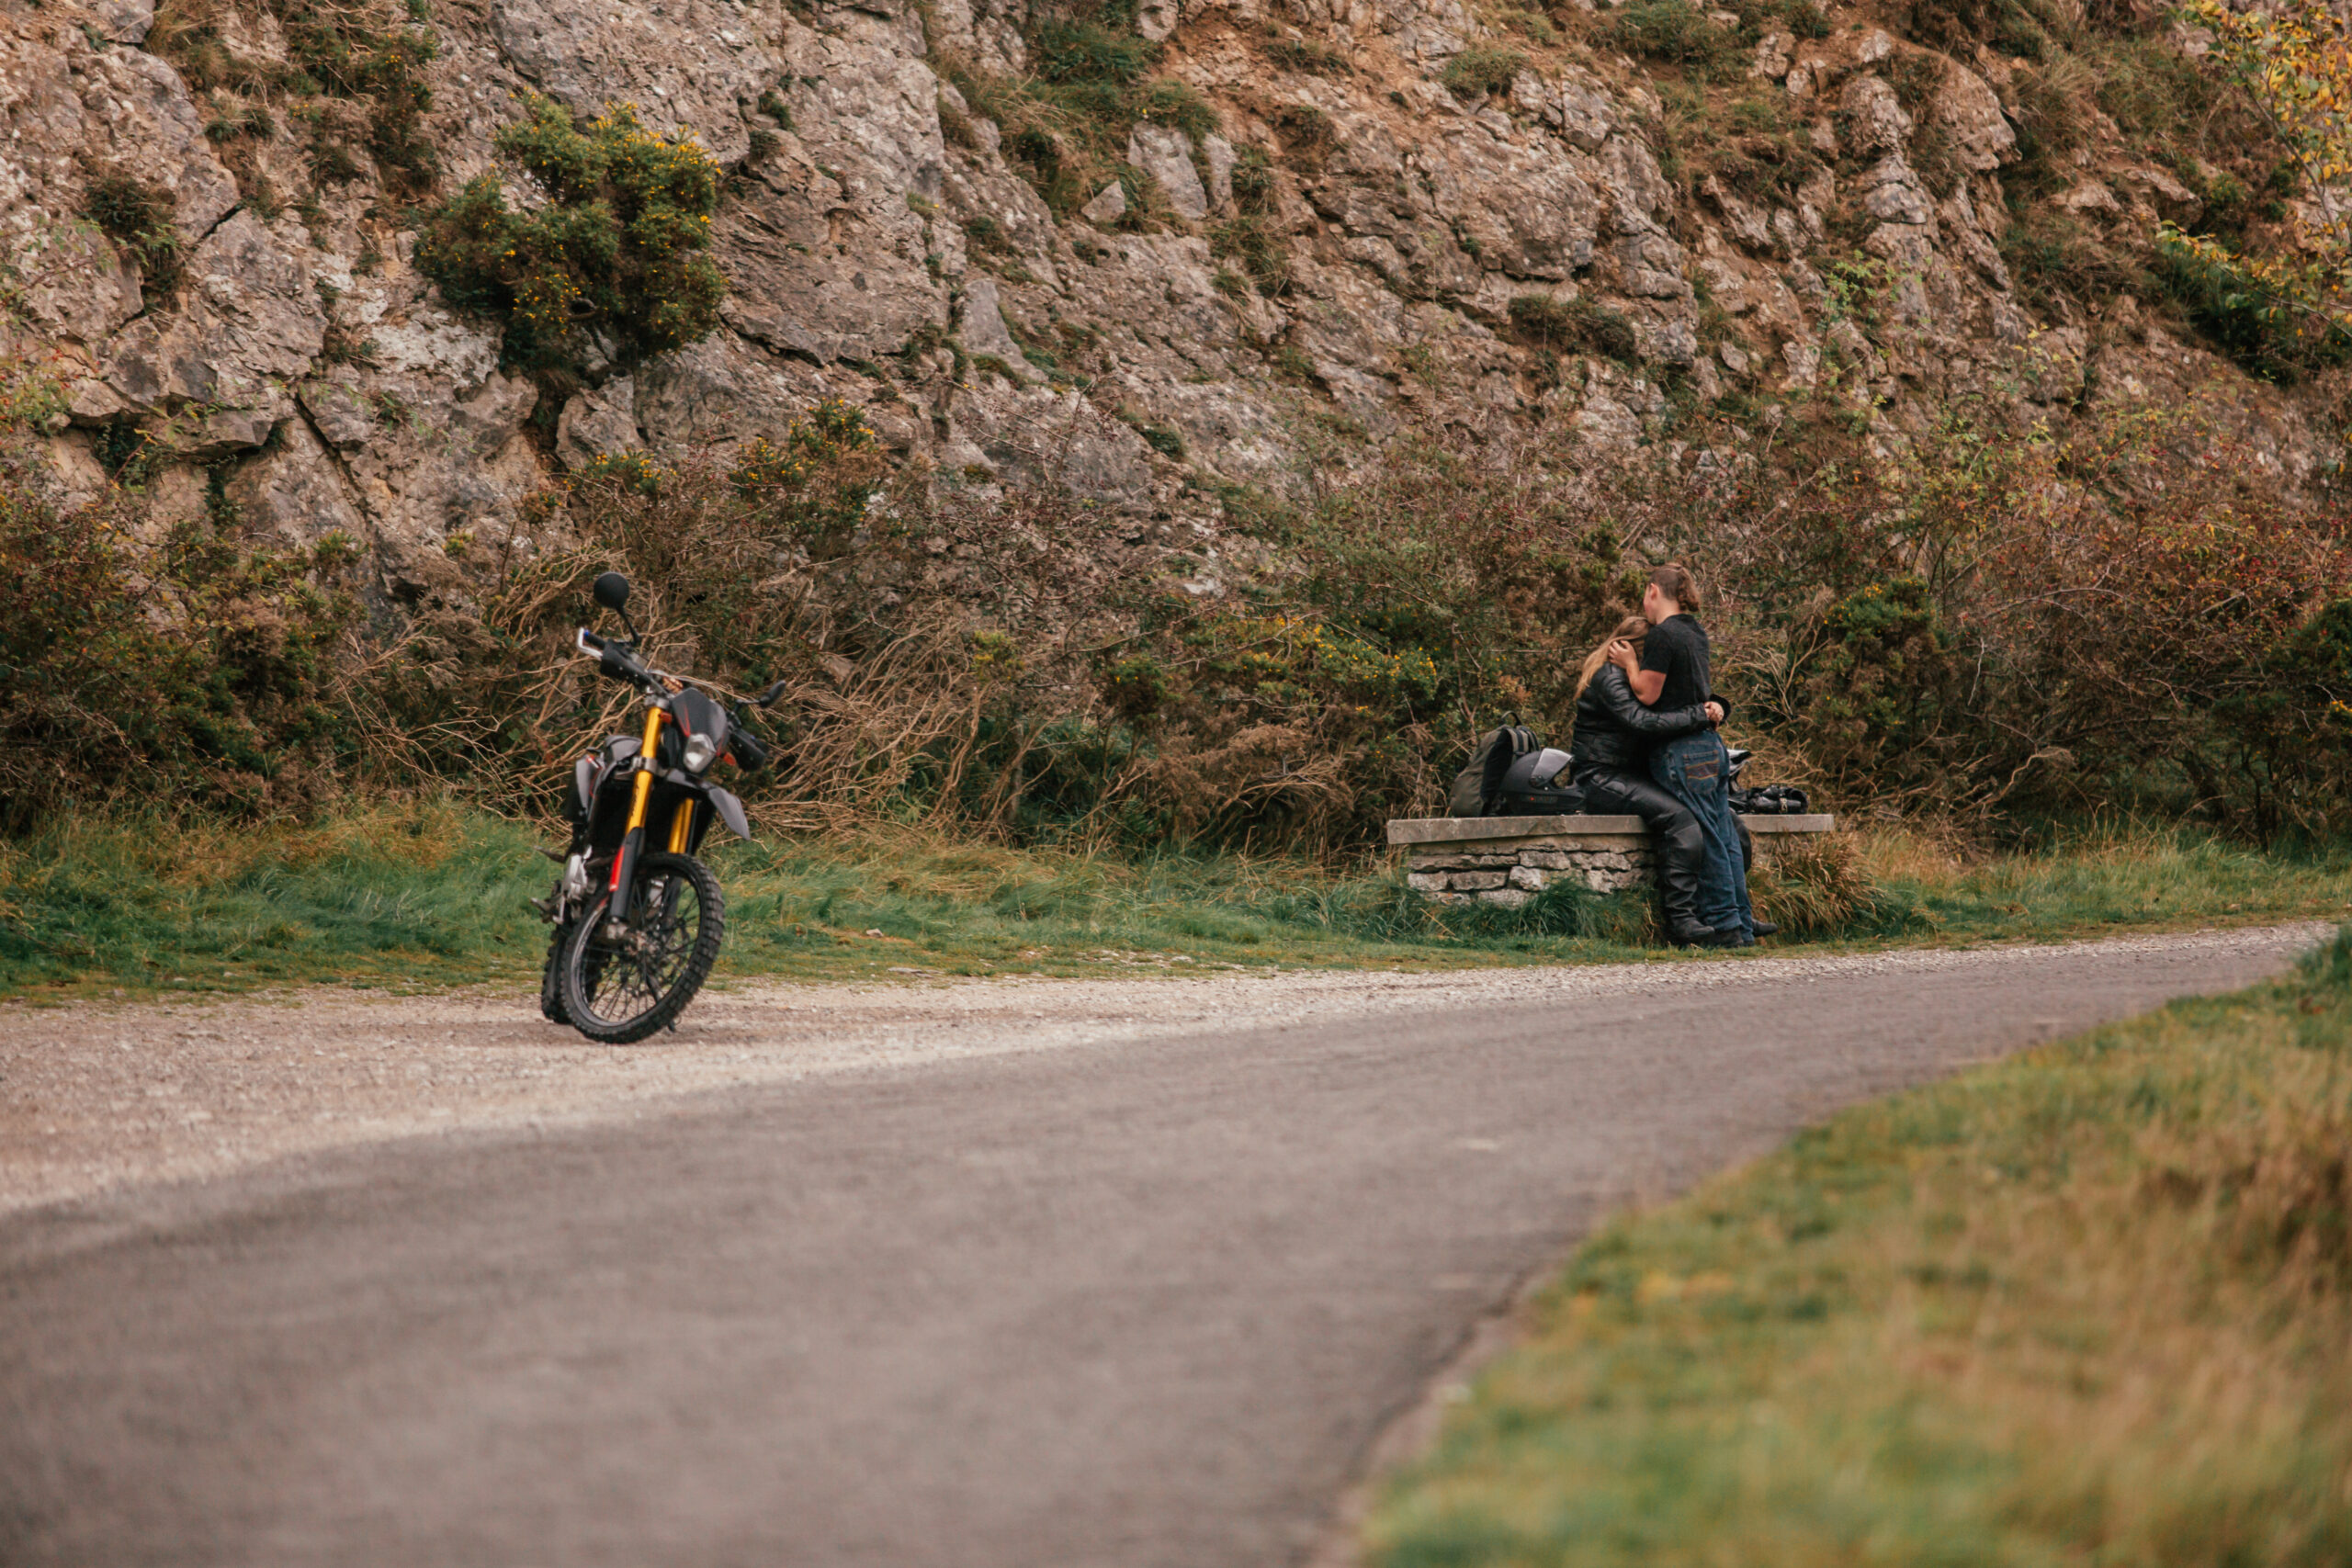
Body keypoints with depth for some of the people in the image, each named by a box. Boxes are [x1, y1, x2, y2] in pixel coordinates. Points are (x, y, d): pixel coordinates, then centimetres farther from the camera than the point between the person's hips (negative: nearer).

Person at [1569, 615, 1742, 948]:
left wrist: (1712, 708, -5)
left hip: (1631, 776, 10)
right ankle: (1681, 923, -32)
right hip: (1600, 780, -10)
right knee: (1681, 819, -31)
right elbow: (1642, 721, -25)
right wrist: (1700, 716, -22)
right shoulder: (1608, 677, -11)